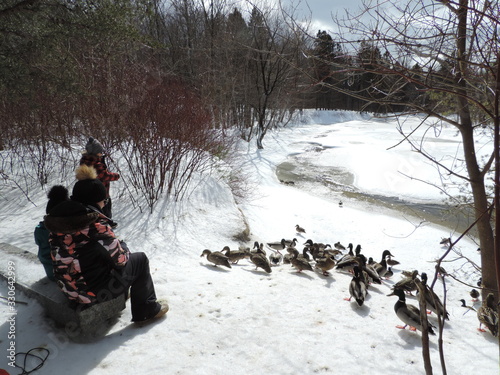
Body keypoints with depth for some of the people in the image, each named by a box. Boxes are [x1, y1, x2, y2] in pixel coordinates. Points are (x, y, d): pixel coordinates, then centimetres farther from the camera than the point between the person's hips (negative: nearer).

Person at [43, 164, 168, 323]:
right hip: (92, 292, -7)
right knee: (140, 259, 11)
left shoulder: (57, 218, -5)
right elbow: (120, 259, -15)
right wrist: (122, 246, 6)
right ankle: (147, 309, 22)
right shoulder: (96, 225, -27)